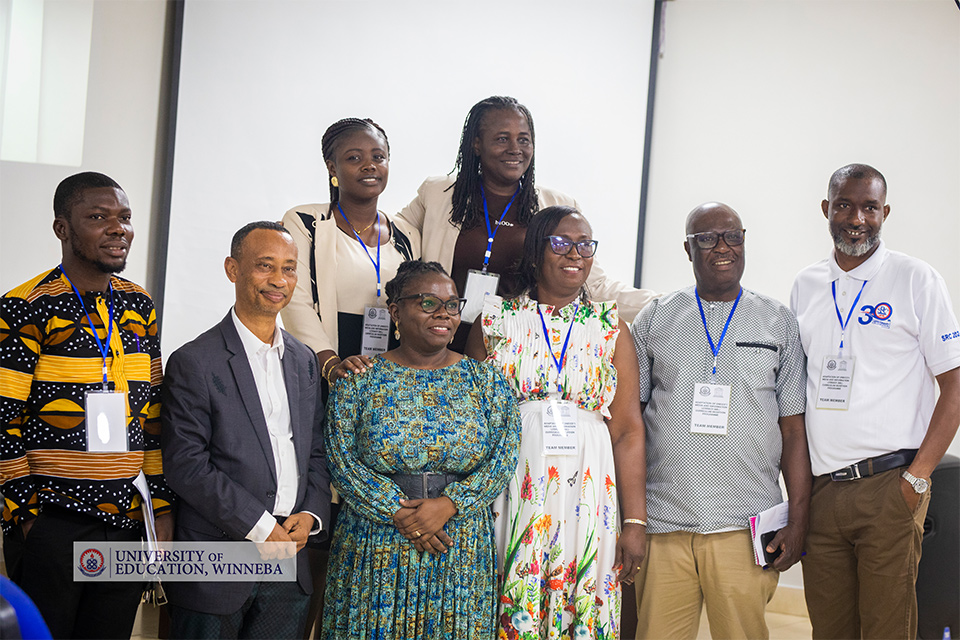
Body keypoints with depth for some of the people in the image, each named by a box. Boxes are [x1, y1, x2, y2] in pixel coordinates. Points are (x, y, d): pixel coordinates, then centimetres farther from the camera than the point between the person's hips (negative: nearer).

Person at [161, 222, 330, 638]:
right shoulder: (194, 363, -8)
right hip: (216, 568, -5)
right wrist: (259, 527, -14)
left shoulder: (304, 361, 12)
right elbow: (184, 464, -13)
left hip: (289, 563, 5)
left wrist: (311, 516, -3)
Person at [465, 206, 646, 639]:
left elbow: (628, 432, 3)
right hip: (507, 495, 0)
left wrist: (634, 522, -3)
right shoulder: (496, 319, 6)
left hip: (586, 499, 1)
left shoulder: (611, 329, 8)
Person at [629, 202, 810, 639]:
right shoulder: (654, 320, 9)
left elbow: (794, 428, 7)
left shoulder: (780, 324, 9)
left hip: (745, 528, 0)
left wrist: (798, 520, -1)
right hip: (661, 523, 1)